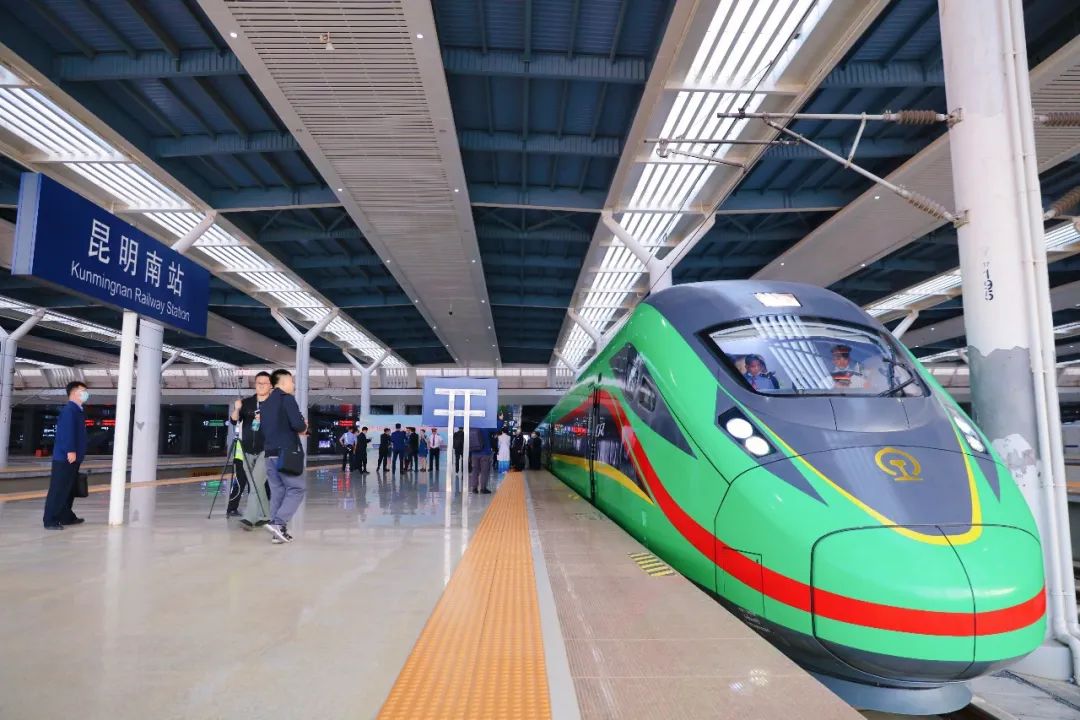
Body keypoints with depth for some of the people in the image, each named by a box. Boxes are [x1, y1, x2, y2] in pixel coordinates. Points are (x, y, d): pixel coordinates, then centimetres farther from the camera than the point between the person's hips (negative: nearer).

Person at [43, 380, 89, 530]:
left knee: (69, 488, 16)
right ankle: (50, 520, -4)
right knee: (58, 489, -7)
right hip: (65, 457, -10)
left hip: (73, 458, 10)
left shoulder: (77, 411, 19)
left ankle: (66, 516, 25)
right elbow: (67, 431, -22)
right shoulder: (69, 409, -11)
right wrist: (70, 450, -27)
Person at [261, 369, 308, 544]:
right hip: (285, 452, -8)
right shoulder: (287, 398, -6)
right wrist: (303, 429, 6)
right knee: (297, 488, -3)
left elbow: (264, 431, 20)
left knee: (277, 492, 8)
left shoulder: (266, 403, 18)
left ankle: (279, 531, 6)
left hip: (270, 453, 8)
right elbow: (298, 424, -18)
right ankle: (278, 523, -14)